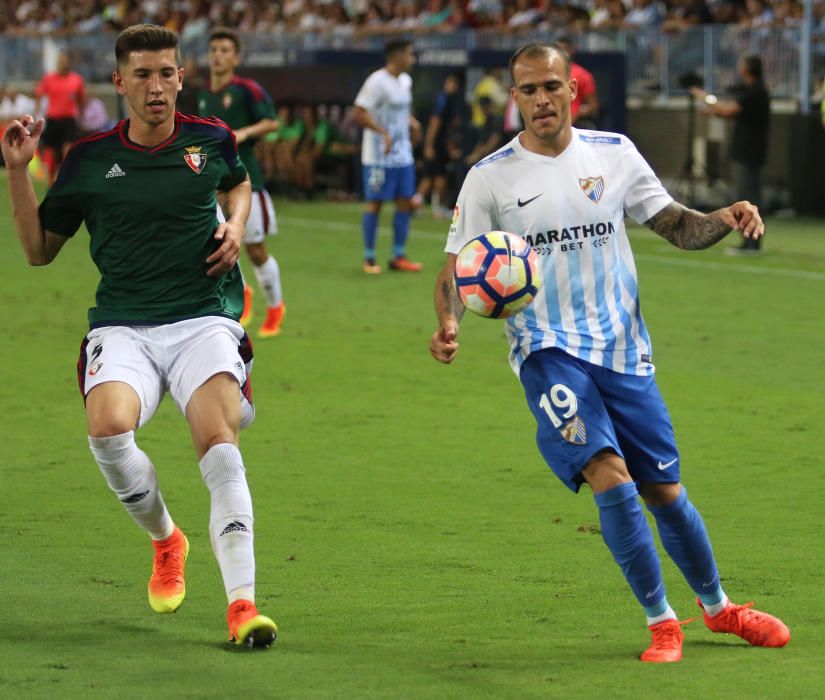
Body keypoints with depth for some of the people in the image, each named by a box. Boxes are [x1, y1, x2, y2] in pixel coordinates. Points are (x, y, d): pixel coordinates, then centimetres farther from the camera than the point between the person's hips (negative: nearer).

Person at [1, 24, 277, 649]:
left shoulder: (210, 139, 7)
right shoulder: (88, 159, 5)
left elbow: (240, 183, 31)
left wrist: (236, 226, 9)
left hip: (203, 319, 0)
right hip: (123, 327, 0)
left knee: (220, 449, -24)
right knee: (108, 429, -29)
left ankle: (242, 604, -28)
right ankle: (165, 540, 2)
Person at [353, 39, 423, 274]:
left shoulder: (405, 80, 12)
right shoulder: (377, 82, -15)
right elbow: (359, 113, -19)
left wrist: (412, 121, 6)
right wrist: (383, 132, -28)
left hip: (402, 154, 8)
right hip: (379, 156, -8)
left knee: (405, 202, 5)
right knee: (375, 203, -2)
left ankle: (398, 257, 12)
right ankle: (369, 259, 6)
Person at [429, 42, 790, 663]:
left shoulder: (613, 153, 5)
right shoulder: (490, 179, -2)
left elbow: (676, 226, 11)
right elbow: (457, 268, -1)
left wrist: (724, 220, -10)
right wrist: (449, 324, -22)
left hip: (622, 348, 3)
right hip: (548, 351, -3)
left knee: (664, 491, 7)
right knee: (611, 476, -20)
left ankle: (718, 607, 30)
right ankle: (661, 621, -6)